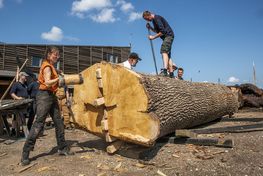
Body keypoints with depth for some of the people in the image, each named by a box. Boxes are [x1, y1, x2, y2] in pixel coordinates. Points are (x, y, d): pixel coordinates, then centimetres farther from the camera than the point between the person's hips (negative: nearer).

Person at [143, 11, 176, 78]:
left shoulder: (157, 18, -14)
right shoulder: (154, 20, 17)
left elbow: (162, 31, -21)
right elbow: (157, 31, 22)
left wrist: (153, 37, -16)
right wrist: (150, 28, 8)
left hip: (168, 35, -10)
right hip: (167, 37, 10)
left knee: (164, 51, -25)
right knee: (167, 54, 7)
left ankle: (165, 70, -38)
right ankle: (171, 73, 8)